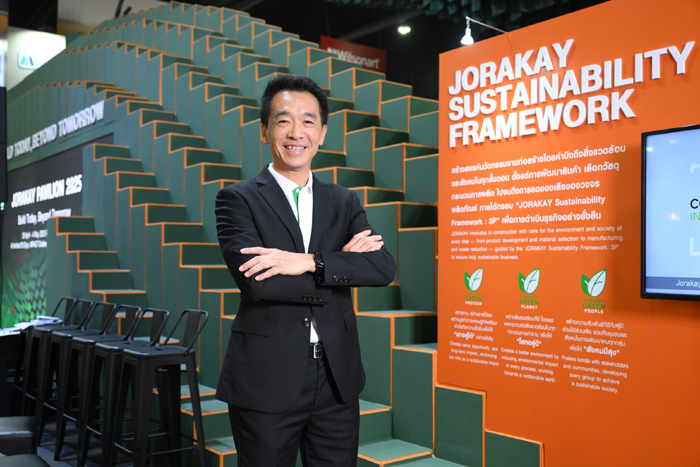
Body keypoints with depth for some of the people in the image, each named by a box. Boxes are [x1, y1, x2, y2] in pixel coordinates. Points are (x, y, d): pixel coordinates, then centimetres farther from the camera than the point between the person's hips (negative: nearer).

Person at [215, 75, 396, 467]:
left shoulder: (345, 202, 9)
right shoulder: (238, 199, -3)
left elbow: (384, 268, -6)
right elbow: (255, 282, -17)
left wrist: (310, 262, -20)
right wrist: (341, 263, -11)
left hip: (337, 379, 3)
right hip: (266, 382, -3)